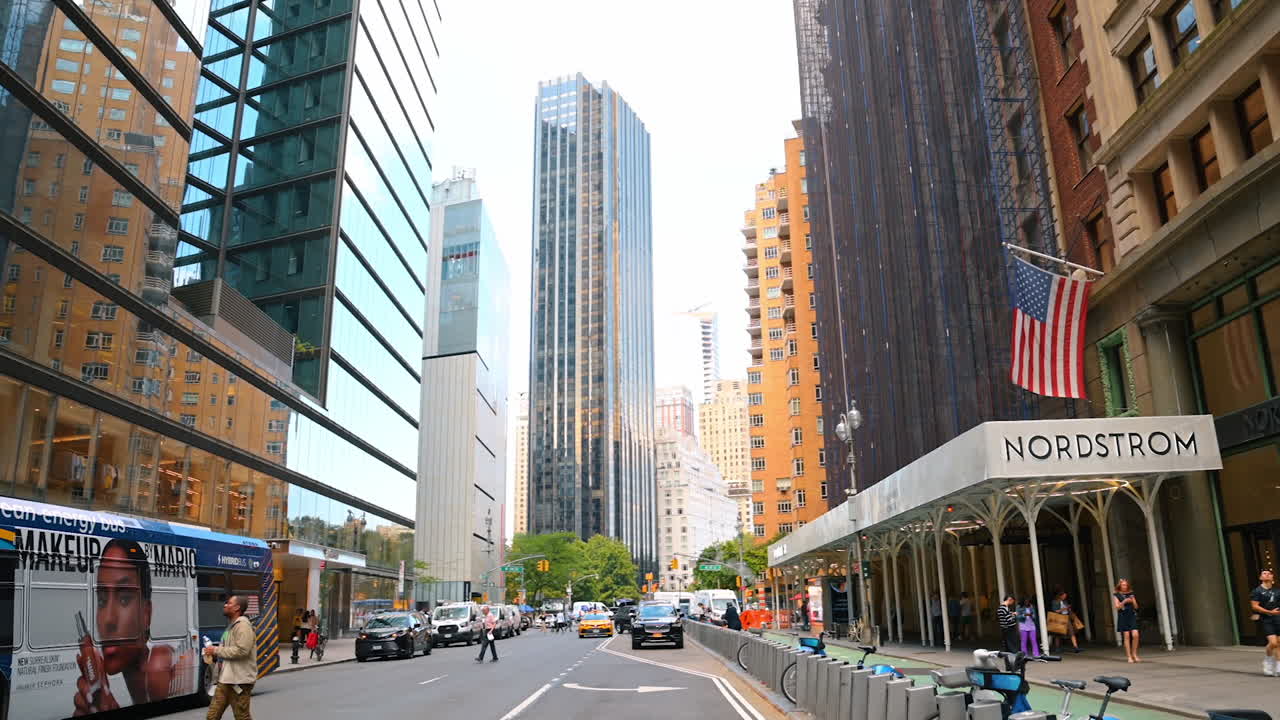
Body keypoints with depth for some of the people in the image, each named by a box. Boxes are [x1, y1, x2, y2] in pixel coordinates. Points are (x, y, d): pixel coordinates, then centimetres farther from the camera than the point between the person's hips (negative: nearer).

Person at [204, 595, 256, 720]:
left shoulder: (243, 625, -14)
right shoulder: (232, 625, 18)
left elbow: (241, 650, -25)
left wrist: (216, 650, -16)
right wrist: (214, 654, 9)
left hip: (239, 680, -10)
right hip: (225, 679, 10)